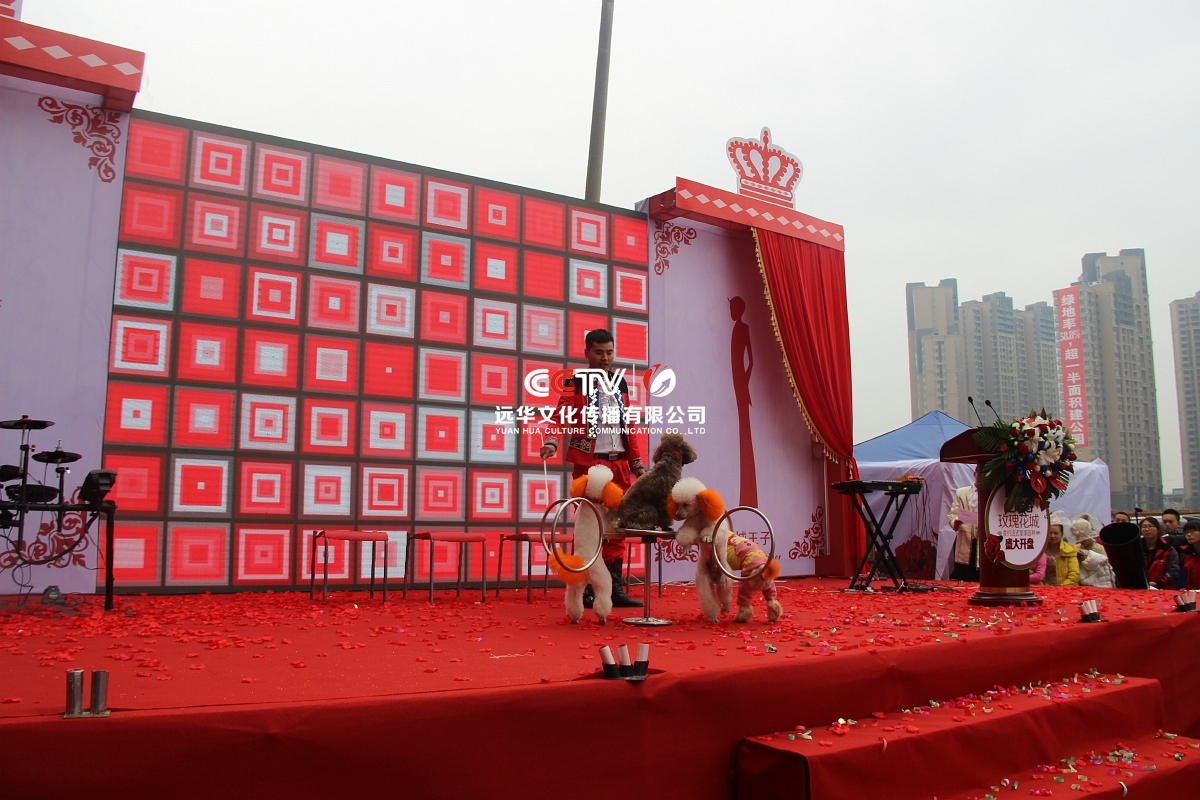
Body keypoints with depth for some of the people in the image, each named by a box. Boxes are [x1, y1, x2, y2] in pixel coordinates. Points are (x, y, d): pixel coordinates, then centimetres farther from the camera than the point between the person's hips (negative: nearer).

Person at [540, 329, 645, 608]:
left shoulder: (621, 385, 16)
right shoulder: (575, 384, 0)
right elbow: (561, 416, -14)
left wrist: (636, 462, 16)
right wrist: (552, 441, -32)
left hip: (619, 464, 5)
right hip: (589, 463, -5)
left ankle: (615, 588, 15)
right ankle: (585, 590, 6)